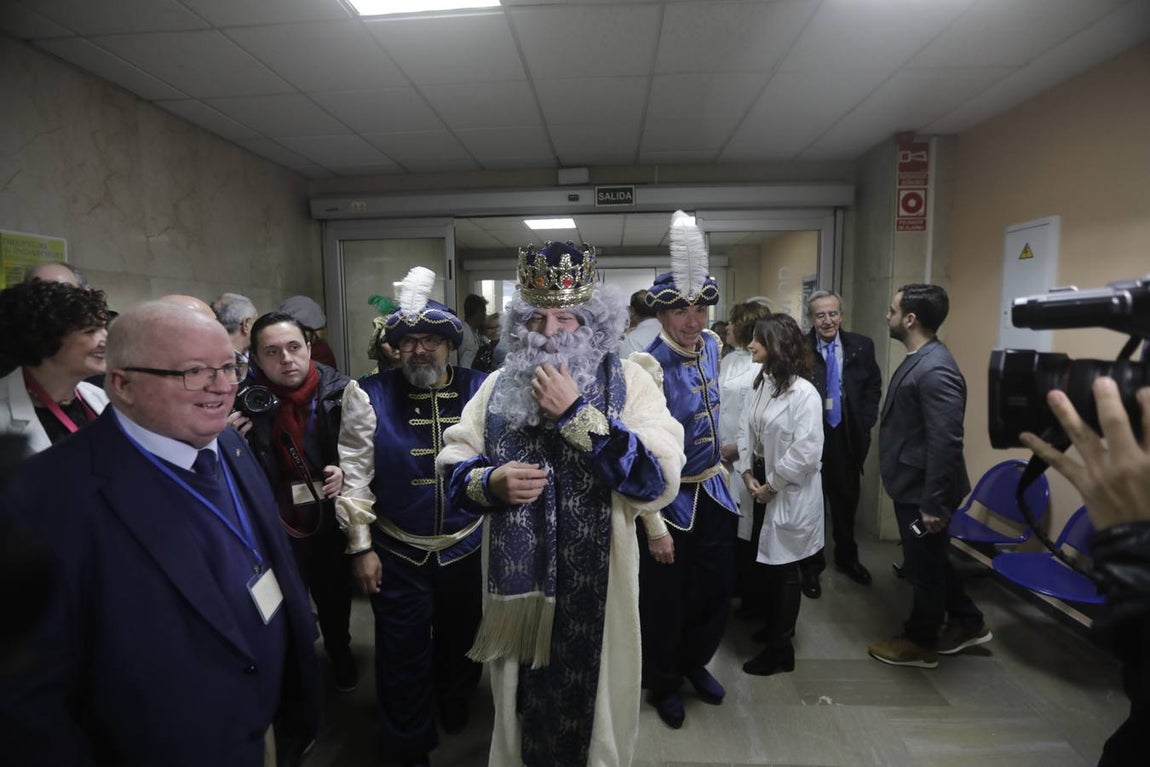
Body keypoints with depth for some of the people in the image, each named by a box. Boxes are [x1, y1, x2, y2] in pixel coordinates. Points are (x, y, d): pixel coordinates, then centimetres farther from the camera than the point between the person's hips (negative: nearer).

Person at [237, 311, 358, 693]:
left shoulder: (339, 390, -12)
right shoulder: (245, 401, -11)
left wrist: (346, 470, -19)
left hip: (332, 519, 1)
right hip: (276, 527, -1)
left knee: (335, 594, 22)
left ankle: (339, 652, 50)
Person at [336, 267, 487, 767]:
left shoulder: (480, 390, -8)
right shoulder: (370, 397, -10)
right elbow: (355, 474, -6)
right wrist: (360, 547, -5)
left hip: (468, 547, 2)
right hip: (398, 553, -1)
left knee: (461, 640, 23)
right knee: (403, 653, 15)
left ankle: (454, 701, 55)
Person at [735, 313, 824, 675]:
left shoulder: (804, 393, -21)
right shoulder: (762, 383, 5)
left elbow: (806, 453, -23)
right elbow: (745, 429, 5)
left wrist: (772, 485, -14)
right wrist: (748, 474, -6)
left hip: (789, 492, -7)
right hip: (763, 485, 7)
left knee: (782, 568, 7)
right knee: (763, 561, 19)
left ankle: (780, 649, 25)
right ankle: (774, 624, 42)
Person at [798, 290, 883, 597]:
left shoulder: (862, 346, -1)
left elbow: (873, 387, 7)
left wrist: (864, 424, -2)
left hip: (847, 437, 3)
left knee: (847, 500, 19)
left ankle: (847, 557, 42)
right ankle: (811, 564, 30)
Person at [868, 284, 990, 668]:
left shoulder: (935, 370, -26)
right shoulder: (918, 359, 5)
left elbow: (946, 443, -28)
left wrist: (934, 503, -23)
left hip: (923, 492, -9)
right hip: (912, 486, 9)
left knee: (924, 567, 10)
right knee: (929, 562, 24)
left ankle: (920, 643, 30)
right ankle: (968, 624, 43)